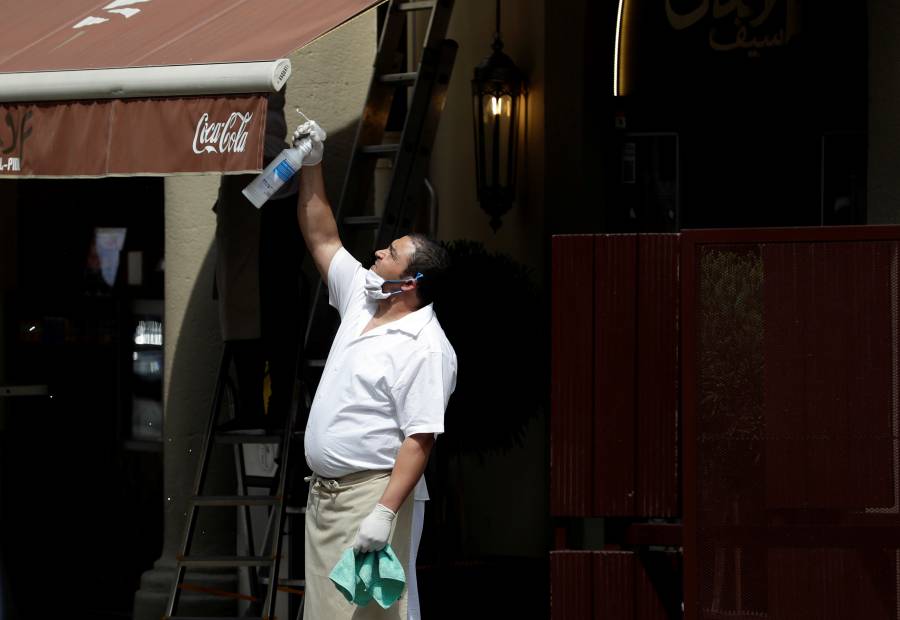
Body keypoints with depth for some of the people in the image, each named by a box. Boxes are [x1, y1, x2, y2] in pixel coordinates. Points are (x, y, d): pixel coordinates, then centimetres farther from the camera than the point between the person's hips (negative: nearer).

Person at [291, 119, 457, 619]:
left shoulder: (426, 349, -15)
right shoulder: (361, 300, 11)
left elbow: (419, 440, -21)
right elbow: (322, 240, 24)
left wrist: (385, 512, -28)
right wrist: (311, 167, 17)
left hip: (372, 499, -9)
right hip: (323, 496, 9)